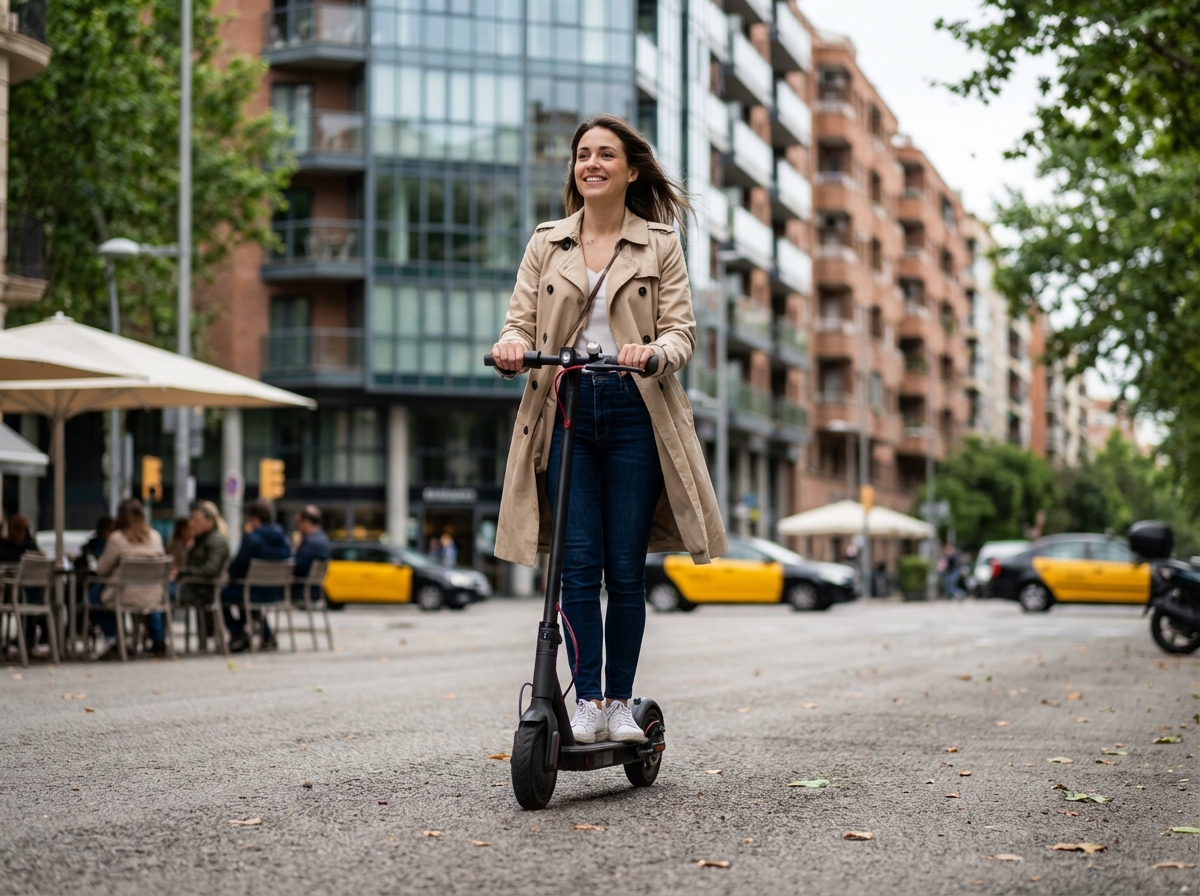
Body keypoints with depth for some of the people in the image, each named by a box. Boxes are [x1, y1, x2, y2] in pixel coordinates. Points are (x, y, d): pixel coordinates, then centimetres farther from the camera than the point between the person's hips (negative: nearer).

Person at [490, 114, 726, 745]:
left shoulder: (661, 245, 9)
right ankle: (587, 702, -2)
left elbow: (680, 329, 2)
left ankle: (620, 703, 9)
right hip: (564, 409, 1)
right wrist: (513, 346, -15)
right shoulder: (545, 244, 14)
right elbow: (521, 321, 9)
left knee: (625, 568, 0)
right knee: (579, 564, -6)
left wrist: (654, 352, -21)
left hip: (635, 410, -1)